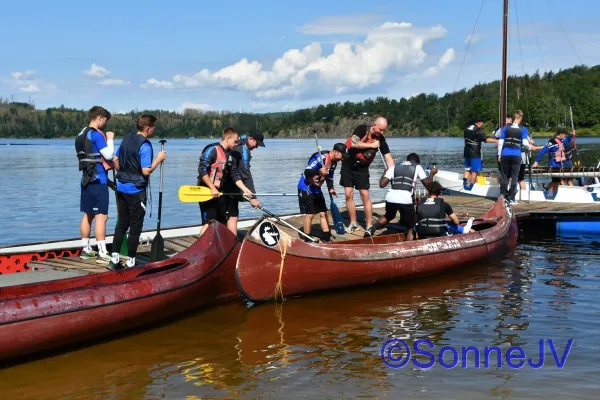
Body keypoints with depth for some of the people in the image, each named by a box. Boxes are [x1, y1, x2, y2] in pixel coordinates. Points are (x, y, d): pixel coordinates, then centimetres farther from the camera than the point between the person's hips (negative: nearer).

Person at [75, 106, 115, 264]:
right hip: (98, 180, -9)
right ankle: (102, 254, -10)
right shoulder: (96, 134, -14)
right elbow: (109, 155, -18)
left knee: (88, 215, 13)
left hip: (87, 179, 9)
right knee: (101, 216, -9)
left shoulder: (83, 134, 14)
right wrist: (110, 139, -5)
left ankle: (86, 250, 19)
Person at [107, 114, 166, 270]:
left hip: (121, 187, 8)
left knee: (122, 223, 15)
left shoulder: (127, 139, 7)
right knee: (135, 226, 3)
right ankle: (130, 262, 8)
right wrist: (158, 159, -9)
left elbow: (115, 160, 14)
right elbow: (146, 171, -21)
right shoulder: (145, 145, -17)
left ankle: (114, 259, 15)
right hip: (136, 190, -7)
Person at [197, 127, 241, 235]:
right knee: (208, 223, -12)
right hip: (206, 192, -8)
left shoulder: (229, 154, 12)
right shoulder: (212, 150, -13)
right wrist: (212, 188, -21)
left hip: (219, 192, 8)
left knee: (222, 222, 11)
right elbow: (202, 170, -20)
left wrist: (245, 189, 8)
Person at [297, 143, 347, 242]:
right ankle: (307, 239, 6)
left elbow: (329, 177, 14)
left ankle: (326, 237, 16)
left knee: (323, 213, 8)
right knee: (310, 214, -5)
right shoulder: (321, 158, -25)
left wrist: (331, 189, -3)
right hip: (306, 189, -9)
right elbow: (306, 172, -28)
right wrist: (319, 172, -45)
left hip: (317, 189, 9)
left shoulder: (334, 162, 3)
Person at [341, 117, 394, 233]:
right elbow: (353, 143, -28)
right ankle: (353, 223, 10)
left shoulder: (381, 140, -9)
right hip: (348, 166, -1)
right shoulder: (362, 129, -15)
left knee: (365, 195, -5)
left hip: (362, 169, 1)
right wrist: (371, 145, -23)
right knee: (349, 195, 0)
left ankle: (369, 225, 0)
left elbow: (389, 158, -12)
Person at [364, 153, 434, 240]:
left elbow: (382, 184, 15)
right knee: (411, 227, 15)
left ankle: (372, 229, 13)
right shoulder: (417, 167, 16)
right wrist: (432, 173, 31)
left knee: (388, 216, 34)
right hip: (406, 200, -3)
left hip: (391, 198, 3)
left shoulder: (394, 167, 21)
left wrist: (385, 172, 34)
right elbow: (427, 183, 12)